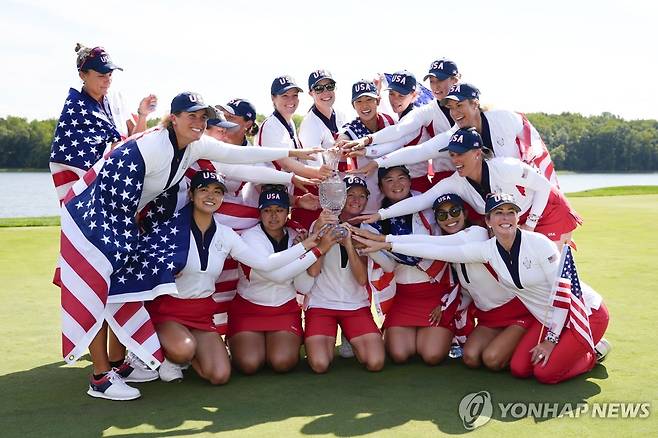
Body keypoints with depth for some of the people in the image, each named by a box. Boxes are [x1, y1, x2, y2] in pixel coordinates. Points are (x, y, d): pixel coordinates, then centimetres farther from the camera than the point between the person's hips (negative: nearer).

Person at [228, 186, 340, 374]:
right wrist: (318, 250, -29)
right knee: (249, 364, -21)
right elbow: (278, 274, -31)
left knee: (283, 362, -21)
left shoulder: (295, 237, 0)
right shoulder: (250, 237, -14)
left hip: (285, 309, 3)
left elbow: (304, 287, -8)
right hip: (248, 309, -2)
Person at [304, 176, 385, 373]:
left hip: (356, 305, 2)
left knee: (375, 362, -17)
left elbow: (362, 279, -9)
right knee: (319, 364, -22)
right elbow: (313, 271, -14)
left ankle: (353, 342, 16)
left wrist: (348, 243, -22)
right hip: (321, 304, -2)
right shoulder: (320, 225, -1)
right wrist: (319, 232, -23)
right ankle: (328, 341, 13)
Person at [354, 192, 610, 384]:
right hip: (548, 318, 6)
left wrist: (551, 339, -18)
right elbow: (438, 251, -11)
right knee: (519, 369, -5)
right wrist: (385, 245, -14)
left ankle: (592, 353, 12)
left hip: (586, 312, -6)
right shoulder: (488, 250, -8)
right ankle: (573, 348, 18)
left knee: (545, 373, -17)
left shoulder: (538, 243, -23)